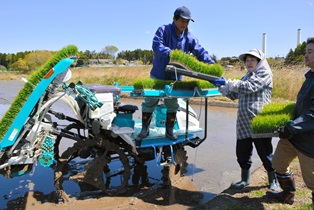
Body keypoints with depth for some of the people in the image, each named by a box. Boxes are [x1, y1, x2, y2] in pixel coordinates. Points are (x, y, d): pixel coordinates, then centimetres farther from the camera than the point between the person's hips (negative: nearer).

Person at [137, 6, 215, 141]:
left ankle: (169, 131, 25)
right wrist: (169, 53, -43)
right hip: (158, 76, -3)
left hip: (175, 78, 3)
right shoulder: (164, 30, -8)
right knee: (149, 103, 5)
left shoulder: (189, 38, 2)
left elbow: (200, 52, -6)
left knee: (172, 105, 11)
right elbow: (156, 45, -24)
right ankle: (144, 130, 20)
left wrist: (212, 64, -23)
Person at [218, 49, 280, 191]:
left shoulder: (264, 74, -2)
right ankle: (245, 179, 28)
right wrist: (224, 88, -1)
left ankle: (273, 181, 26)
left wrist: (231, 84, -12)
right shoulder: (246, 77, 19)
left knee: (265, 153, 6)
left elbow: (250, 87, -18)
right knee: (242, 152, 11)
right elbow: (235, 95, 15)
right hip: (243, 122, 6)